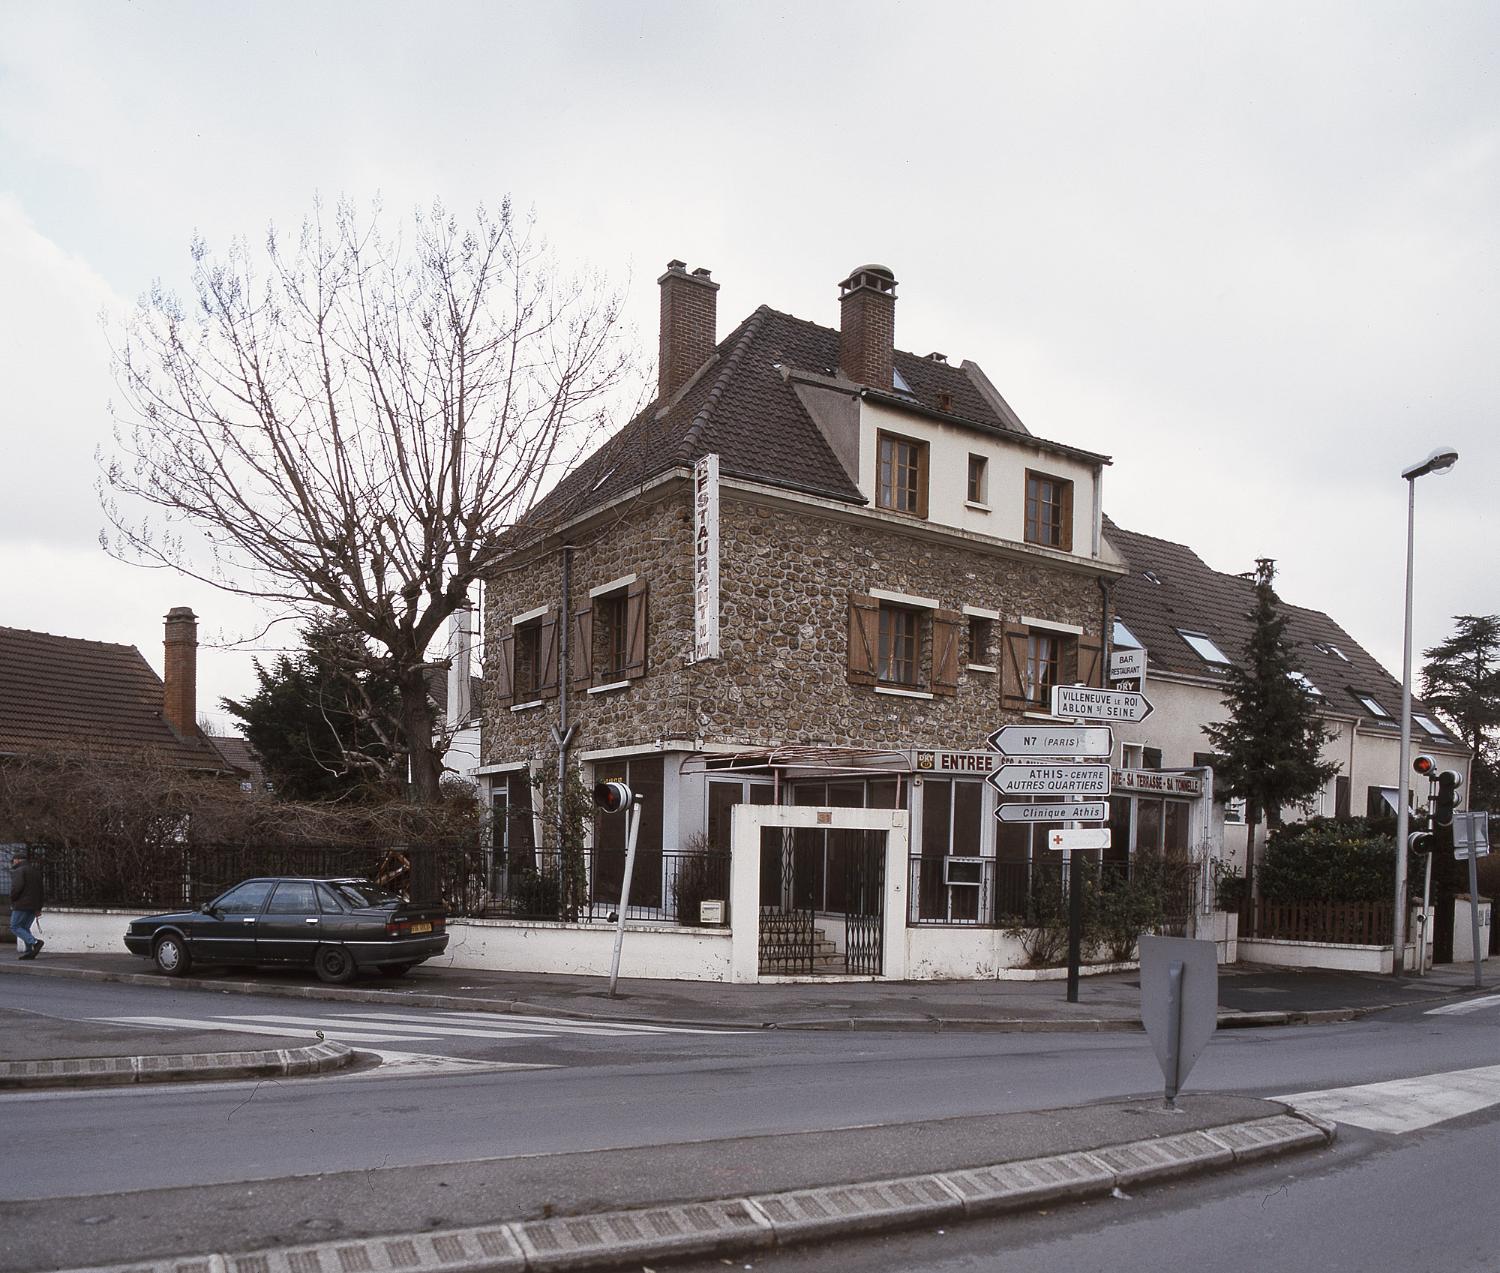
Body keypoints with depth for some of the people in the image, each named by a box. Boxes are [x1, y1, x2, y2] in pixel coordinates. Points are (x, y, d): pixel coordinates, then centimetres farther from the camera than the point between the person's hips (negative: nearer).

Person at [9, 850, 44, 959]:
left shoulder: (19, 871, -7)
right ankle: (29, 951, 6)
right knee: (25, 927, 15)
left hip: (22, 905, -8)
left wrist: (12, 899, -6)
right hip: (34, 906, 8)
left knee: (15, 927, -2)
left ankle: (35, 942, -19)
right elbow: (40, 890, 19)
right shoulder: (35, 871, 18)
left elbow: (17, 886, -23)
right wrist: (39, 907, 19)